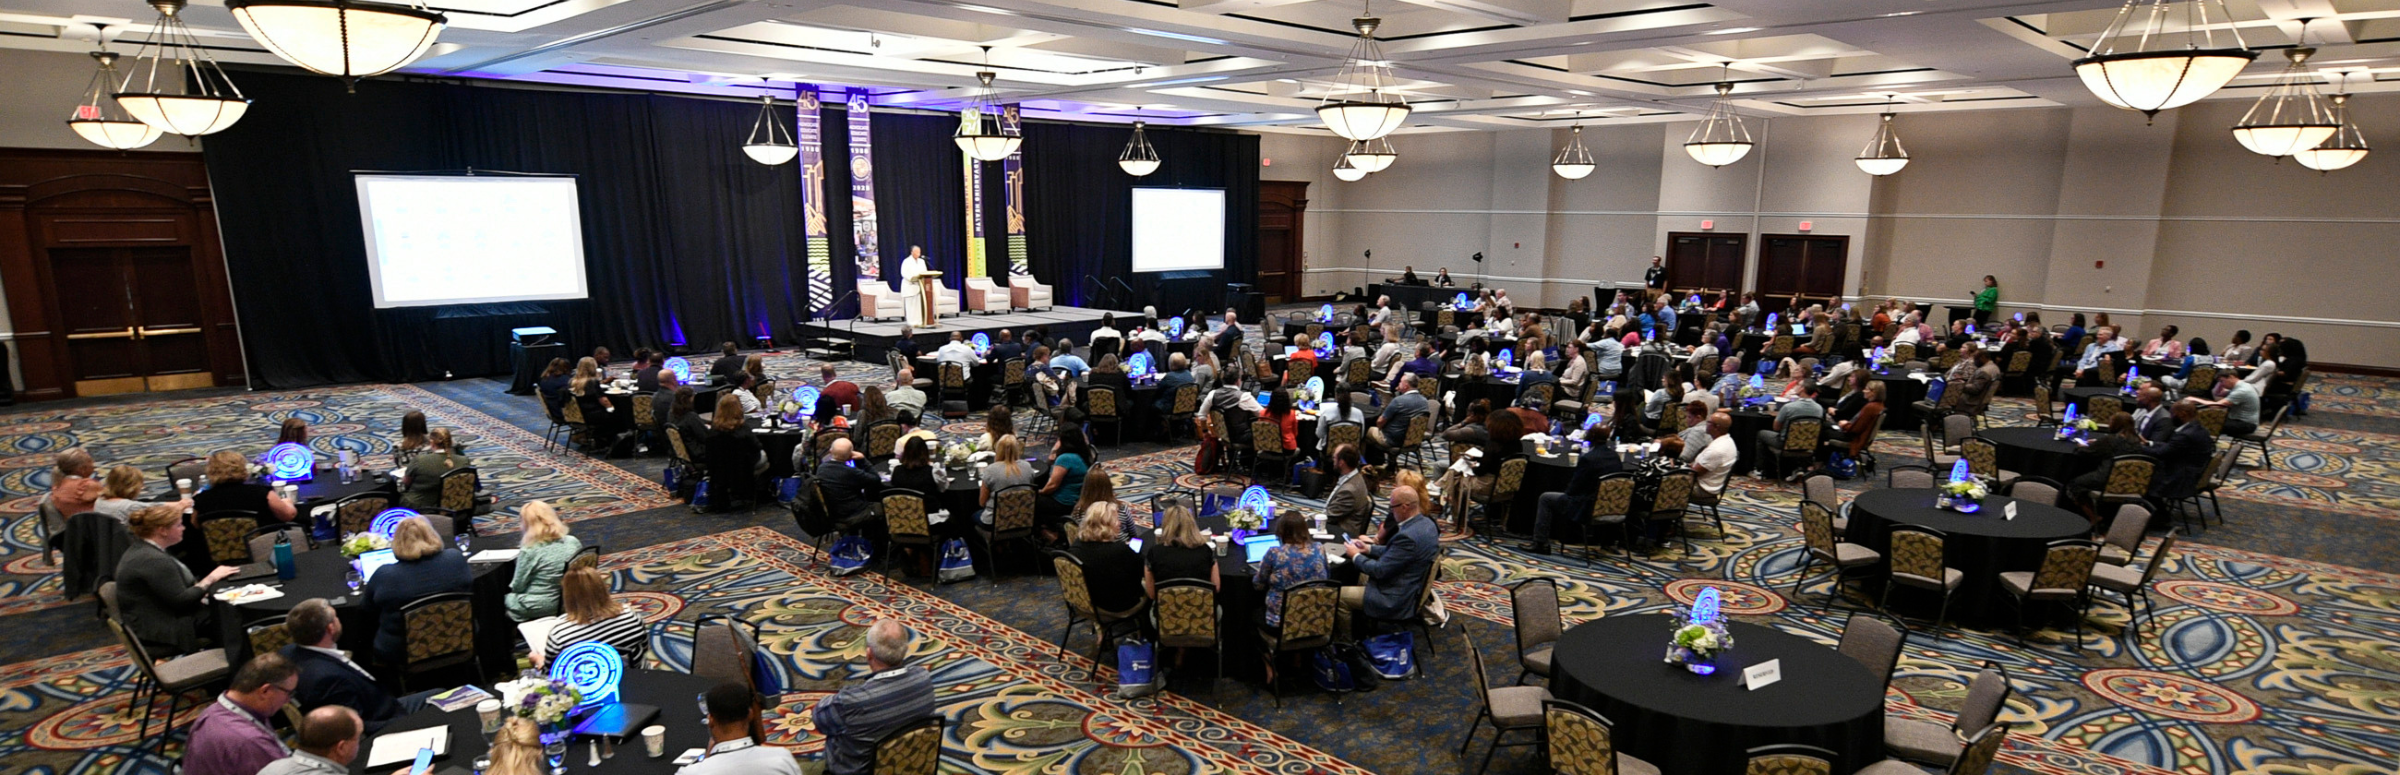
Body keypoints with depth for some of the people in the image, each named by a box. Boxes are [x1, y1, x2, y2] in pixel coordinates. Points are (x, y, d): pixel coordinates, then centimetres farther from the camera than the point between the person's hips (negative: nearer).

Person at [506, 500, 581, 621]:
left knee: (502, 596, 24)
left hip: (538, 607, -6)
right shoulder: (573, 542, -7)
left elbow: (517, 586, -11)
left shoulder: (530, 551, -22)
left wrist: (512, 585, 10)